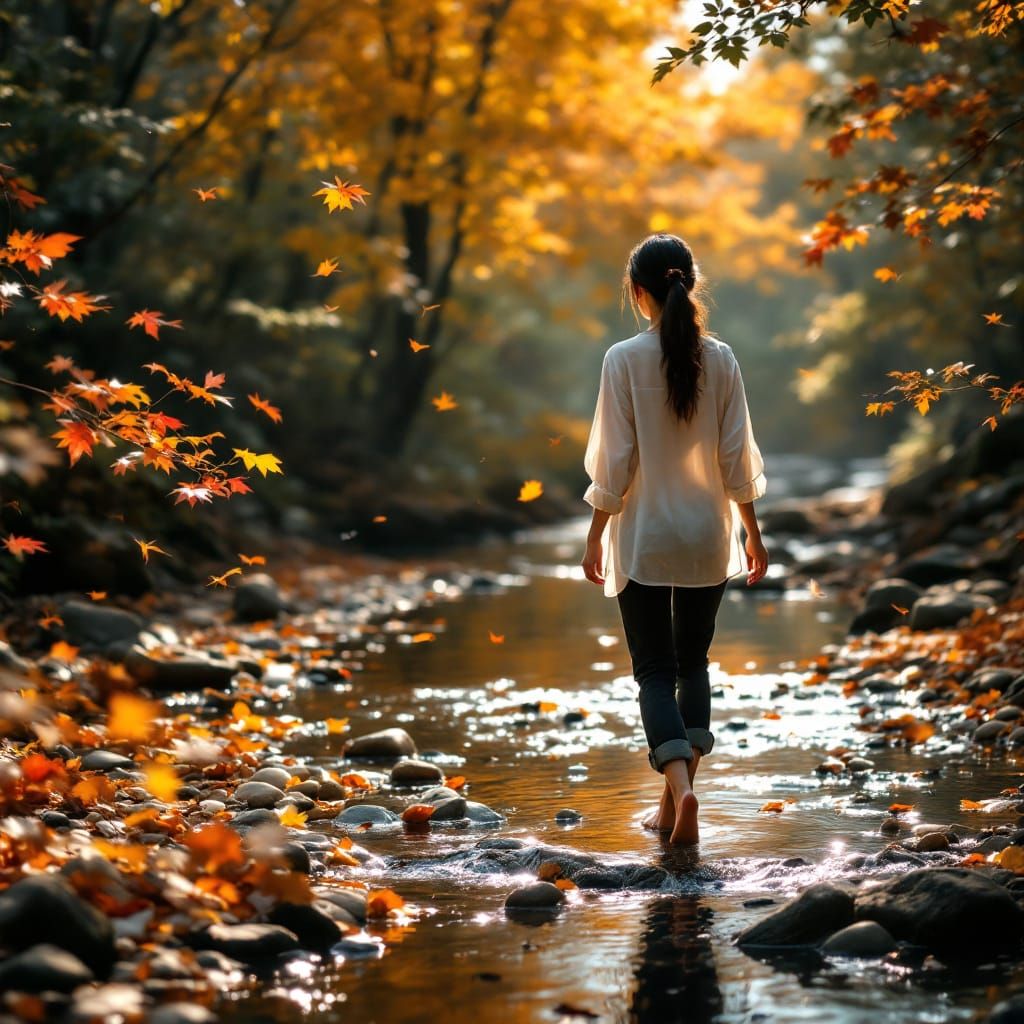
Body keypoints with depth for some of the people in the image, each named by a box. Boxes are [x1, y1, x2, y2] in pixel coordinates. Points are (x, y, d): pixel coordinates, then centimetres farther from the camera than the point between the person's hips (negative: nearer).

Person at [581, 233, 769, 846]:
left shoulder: (625, 360, -11)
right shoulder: (720, 360, -3)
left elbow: (614, 460, -10)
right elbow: (737, 456, -1)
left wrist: (596, 535, 0)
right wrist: (752, 531, 10)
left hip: (643, 539, -3)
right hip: (707, 535, 3)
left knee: (654, 669, 2)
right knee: (693, 662, 15)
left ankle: (680, 784, -20)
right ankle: (675, 804, 17)